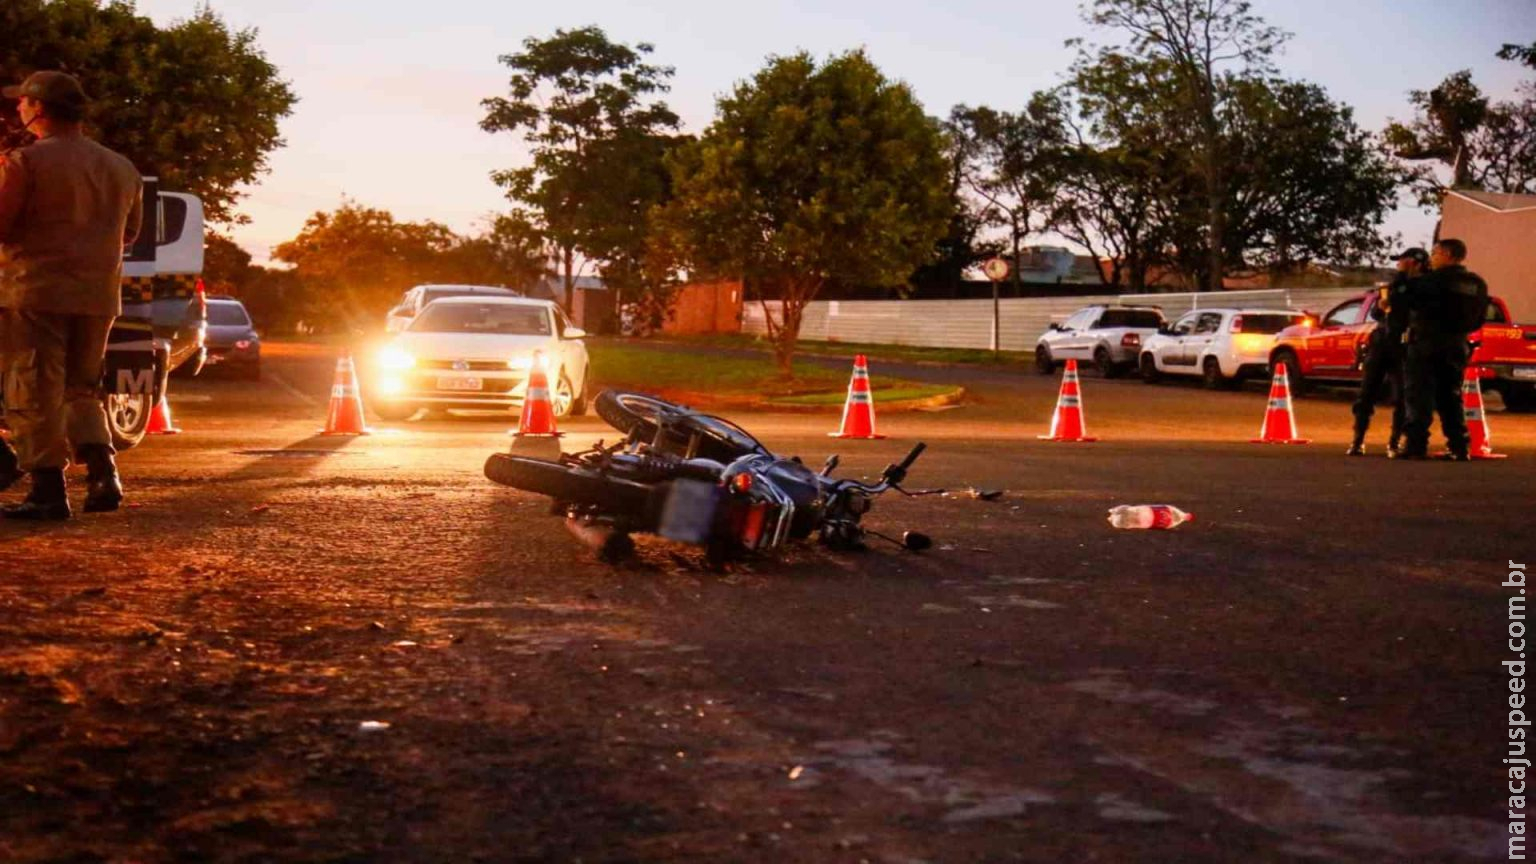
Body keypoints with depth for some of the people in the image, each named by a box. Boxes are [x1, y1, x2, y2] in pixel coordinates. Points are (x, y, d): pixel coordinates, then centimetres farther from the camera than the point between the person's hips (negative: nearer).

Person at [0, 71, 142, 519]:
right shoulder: (122, 168, 10)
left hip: (36, 292, -6)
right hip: (98, 296, 6)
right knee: (81, 388, 17)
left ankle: (48, 490, -2)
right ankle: (103, 474, 2)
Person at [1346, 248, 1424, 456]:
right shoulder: (1397, 283, 15)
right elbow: (1375, 313, 16)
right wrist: (1380, 306, -4)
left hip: (1404, 347, -5)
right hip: (1380, 342, 5)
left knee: (1402, 398, -3)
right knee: (1367, 394, 2)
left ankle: (1394, 443, 7)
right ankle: (1358, 441, 6)